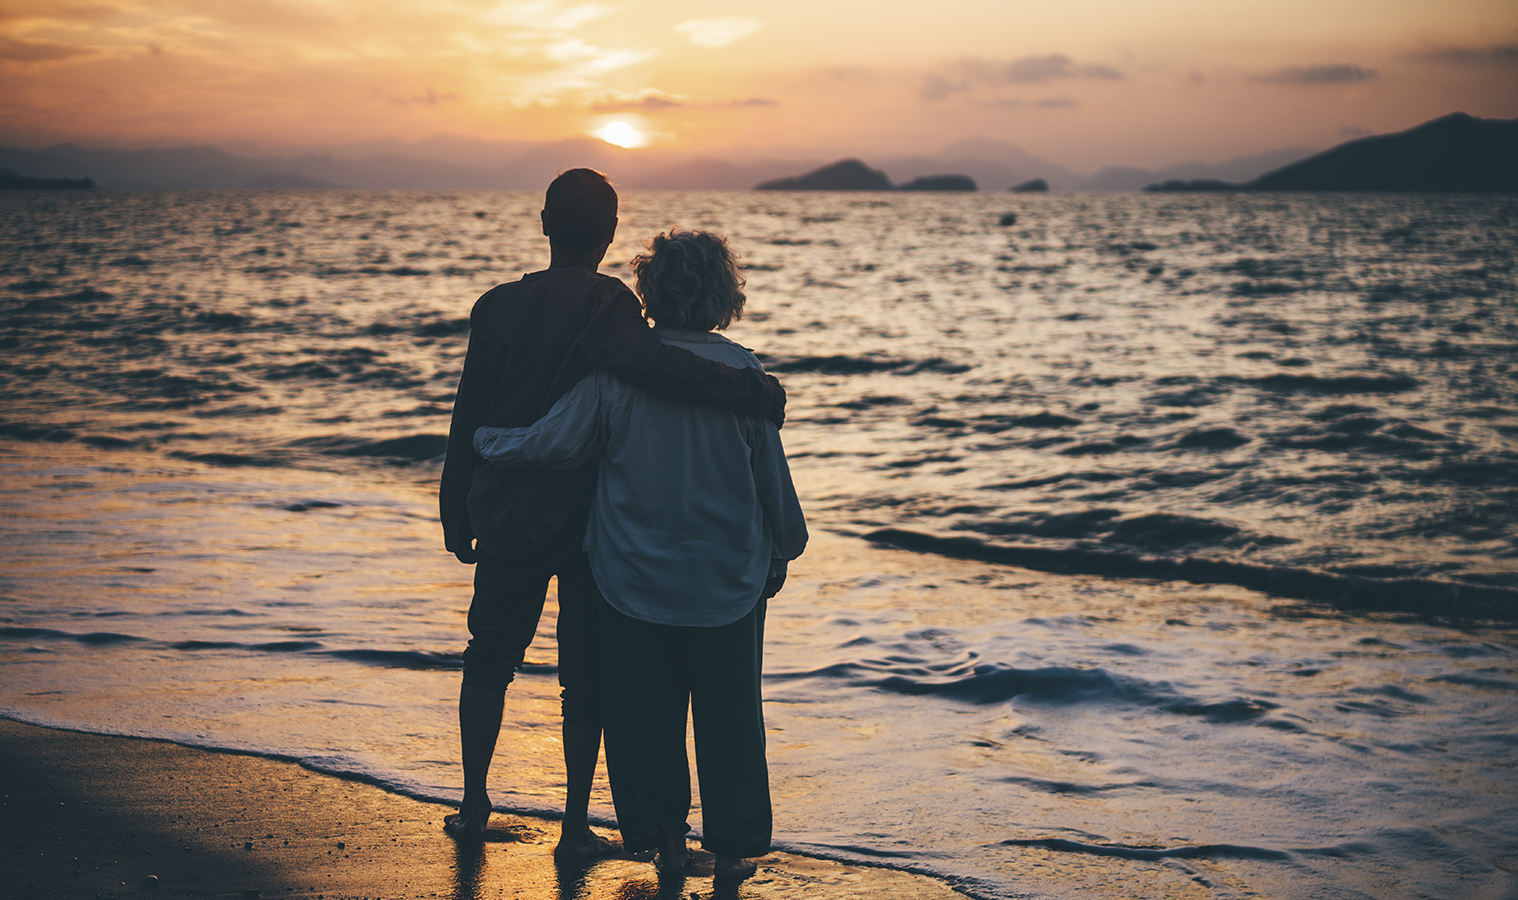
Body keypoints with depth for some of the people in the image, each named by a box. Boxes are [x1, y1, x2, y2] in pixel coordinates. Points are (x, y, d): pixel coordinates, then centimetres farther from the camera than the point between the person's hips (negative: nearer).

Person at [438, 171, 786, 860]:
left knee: (488, 662, 18)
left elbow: (468, 420, 3)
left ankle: (473, 804, 26)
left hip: (508, 521, 3)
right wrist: (752, 392, -30)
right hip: (591, 523, -3)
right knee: (586, 677, 7)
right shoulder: (606, 305, -11)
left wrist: (457, 515, 12)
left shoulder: (497, 306, 1)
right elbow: (649, 364, -32)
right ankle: (576, 825, 11)